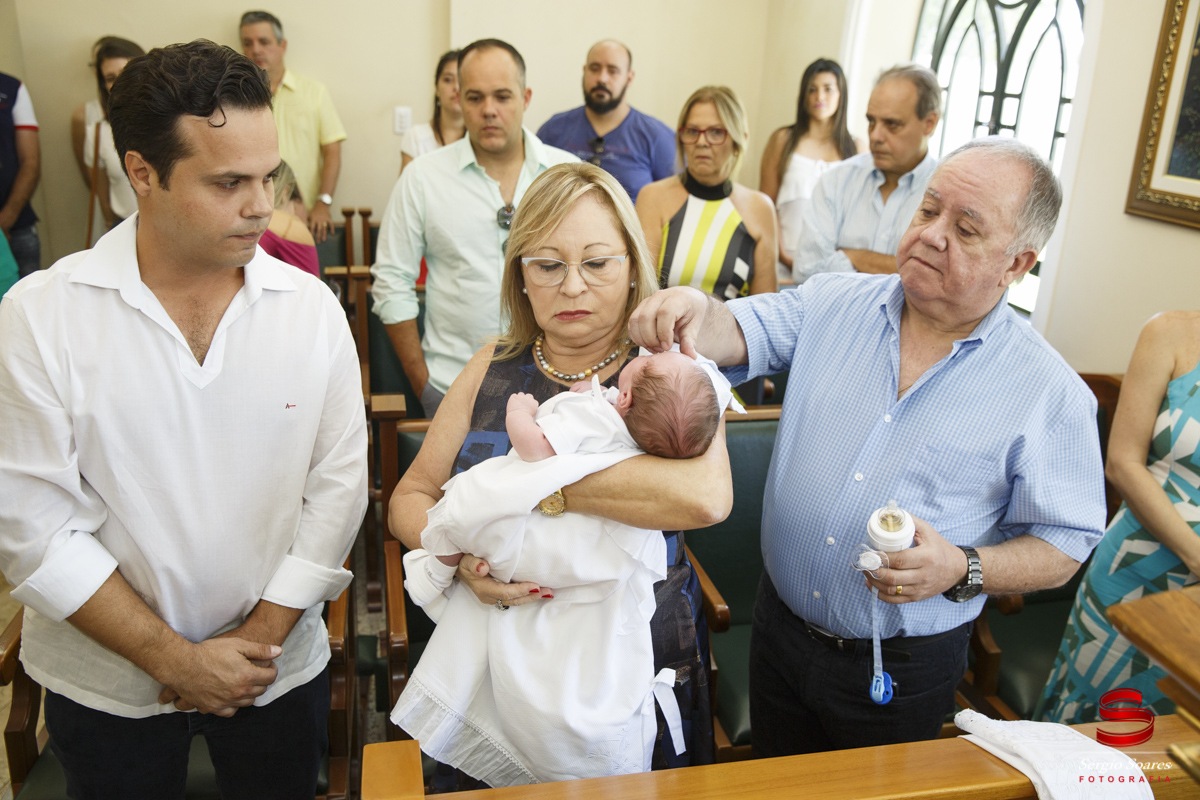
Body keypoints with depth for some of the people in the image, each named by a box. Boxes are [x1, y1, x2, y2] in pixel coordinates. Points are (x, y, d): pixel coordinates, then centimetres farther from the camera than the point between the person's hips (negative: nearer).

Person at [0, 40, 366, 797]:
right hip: (107, 684, -1)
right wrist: (173, 657, -13)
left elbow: (338, 483, -8)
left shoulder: (311, 308, -8)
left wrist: (261, 636, -11)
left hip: (279, 669, 2)